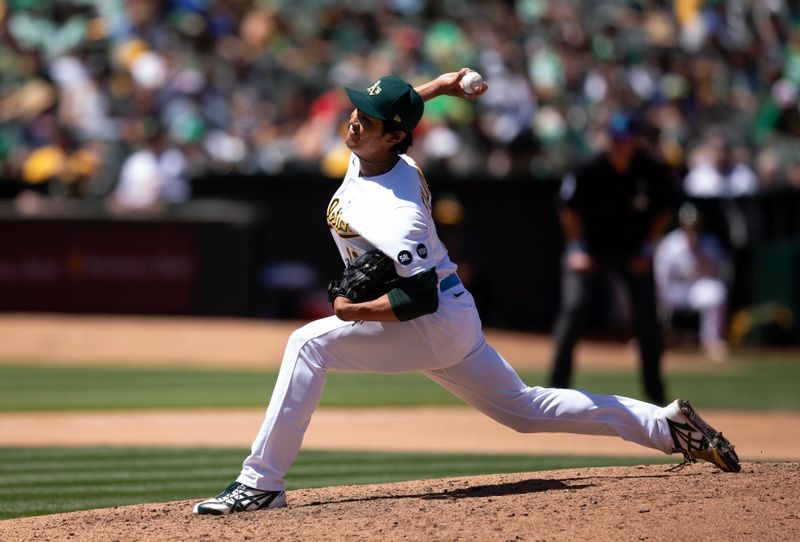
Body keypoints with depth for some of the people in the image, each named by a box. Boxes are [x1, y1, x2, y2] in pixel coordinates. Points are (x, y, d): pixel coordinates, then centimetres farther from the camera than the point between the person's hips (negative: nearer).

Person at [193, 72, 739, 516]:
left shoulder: (393, 211, -28)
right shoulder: (368, 153, -2)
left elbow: (422, 299, -29)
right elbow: (394, 109, 22)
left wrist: (358, 312, -29)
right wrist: (435, 87, 13)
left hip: (435, 326, -10)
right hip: (451, 319, 10)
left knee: (310, 343, -20)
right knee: (524, 408, 19)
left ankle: (260, 484, -22)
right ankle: (667, 424, 21)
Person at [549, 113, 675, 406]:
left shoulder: (655, 171, -13)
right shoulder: (589, 170, -18)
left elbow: (662, 211, 2)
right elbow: (569, 209, -3)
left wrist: (647, 249, -5)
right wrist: (577, 248, -9)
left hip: (634, 252, 2)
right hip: (591, 249, -2)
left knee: (647, 316, -5)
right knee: (574, 307, -17)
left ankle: (655, 390, 10)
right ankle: (557, 385, -11)